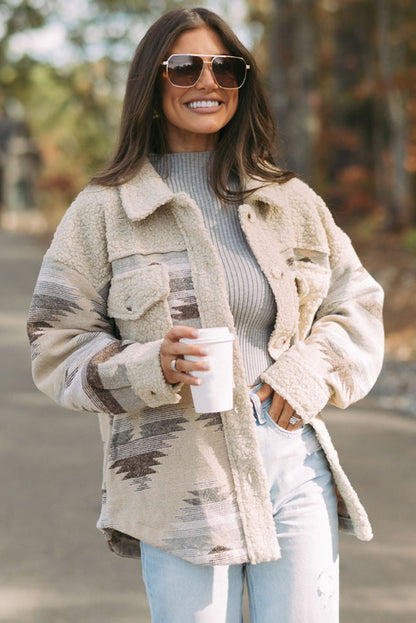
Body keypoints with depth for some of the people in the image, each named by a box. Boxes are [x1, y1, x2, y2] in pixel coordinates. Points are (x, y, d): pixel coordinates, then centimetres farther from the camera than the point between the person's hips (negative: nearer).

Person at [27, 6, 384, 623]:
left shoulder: (292, 202, 12)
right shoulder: (103, 212, 3)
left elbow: (357, 304, 18)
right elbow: (60, 347, 2)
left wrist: (311, 371, -2)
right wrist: (153, 366, -17)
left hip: (295, 463, 3)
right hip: (179, 479, -2)